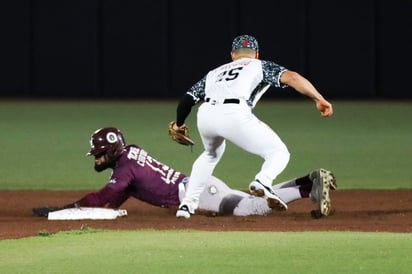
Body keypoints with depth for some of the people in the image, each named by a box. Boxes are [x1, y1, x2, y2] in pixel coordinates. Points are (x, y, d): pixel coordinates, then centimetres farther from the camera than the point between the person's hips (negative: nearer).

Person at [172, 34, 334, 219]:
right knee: (279, 153, 7)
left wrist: (178, 125, 49)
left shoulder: (215, 73, 36)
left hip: (205, 115, 5)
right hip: (234, 114, -5)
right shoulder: (260, 66, 26)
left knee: (212, 154, 35)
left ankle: (188, 203, 26)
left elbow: (187, 100, 31)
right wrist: (319, 99, 4)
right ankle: (263, 182, -24)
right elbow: (290, 77, 8)